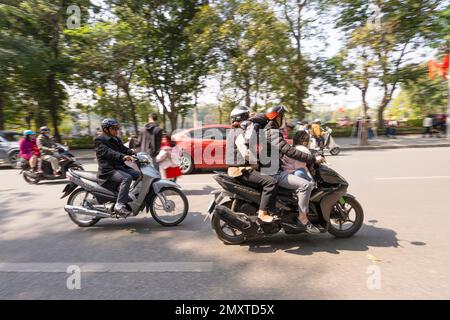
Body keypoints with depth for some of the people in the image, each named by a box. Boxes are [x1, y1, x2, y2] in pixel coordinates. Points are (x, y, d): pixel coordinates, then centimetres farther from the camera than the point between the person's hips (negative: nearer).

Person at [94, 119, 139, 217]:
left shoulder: (116, 140, 19)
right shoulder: (99, 140, -7)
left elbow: (124, 149, 11)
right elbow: (108, 152, -24)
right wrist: (122, 156, -40)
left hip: (120, 166, 8)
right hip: (108, 170, -8)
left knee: (140, 175, 1)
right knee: (127, 178, -31)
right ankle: (119, 205, -30)